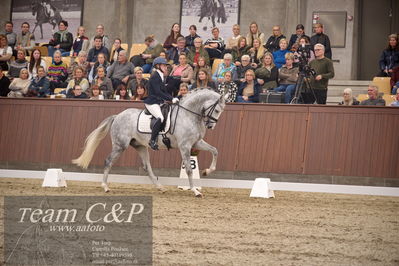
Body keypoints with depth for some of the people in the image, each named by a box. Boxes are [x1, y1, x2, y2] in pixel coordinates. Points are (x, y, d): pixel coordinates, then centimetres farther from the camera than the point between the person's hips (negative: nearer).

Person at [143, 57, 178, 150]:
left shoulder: (160, 77, 18)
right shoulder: (155, 77, -12)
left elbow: (164, 92, 21)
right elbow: (158, 92, -21)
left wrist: (172, 98, 8)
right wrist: (171, 99, -23)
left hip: (159, 102, 10)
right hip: (152, 103, -10)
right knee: (160, 118, -30)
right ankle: (152, 140, -26)